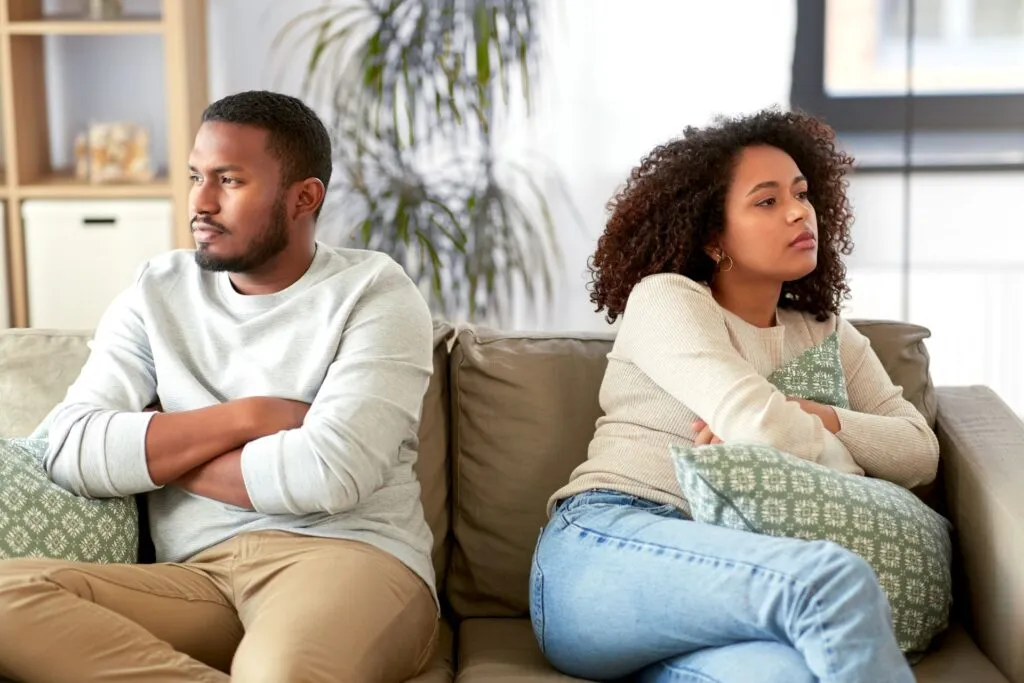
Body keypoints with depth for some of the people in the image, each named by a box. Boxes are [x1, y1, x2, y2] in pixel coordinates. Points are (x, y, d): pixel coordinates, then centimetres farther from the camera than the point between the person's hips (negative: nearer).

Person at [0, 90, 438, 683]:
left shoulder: (374, 293, 2)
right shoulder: (157, 294, 14)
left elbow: (331, 471, -14)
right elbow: (71, 451, 0)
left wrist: (159, 456, -1)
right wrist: (247, 416, -6)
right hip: (197, 579, 6)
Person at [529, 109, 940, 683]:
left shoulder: (828, 335, 23)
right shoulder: (664, 298, 3)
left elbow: (921, 451, 11)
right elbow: (763, 430, -12)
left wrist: (813, 416, -5)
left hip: (715, 571, 4)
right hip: (602, 543, -4)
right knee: (834, 577, -33)